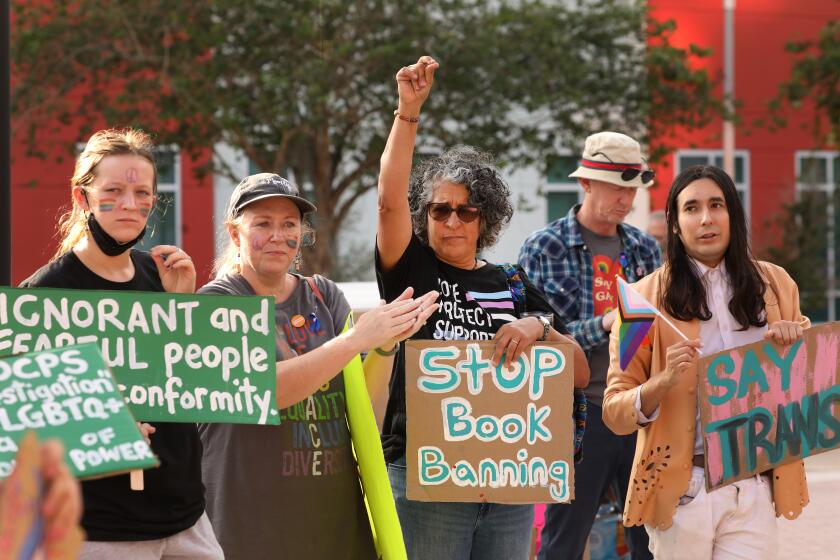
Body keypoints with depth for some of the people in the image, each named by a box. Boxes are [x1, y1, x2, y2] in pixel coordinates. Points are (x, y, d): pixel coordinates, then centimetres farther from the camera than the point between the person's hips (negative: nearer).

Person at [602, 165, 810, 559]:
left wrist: (795, 342, -4)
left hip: (755, 486, 2)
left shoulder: (774, 284, 6)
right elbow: (615, 415, -4)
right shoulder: (646, 297, -3)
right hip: (682, 489, -2)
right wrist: (664, 381, -23)